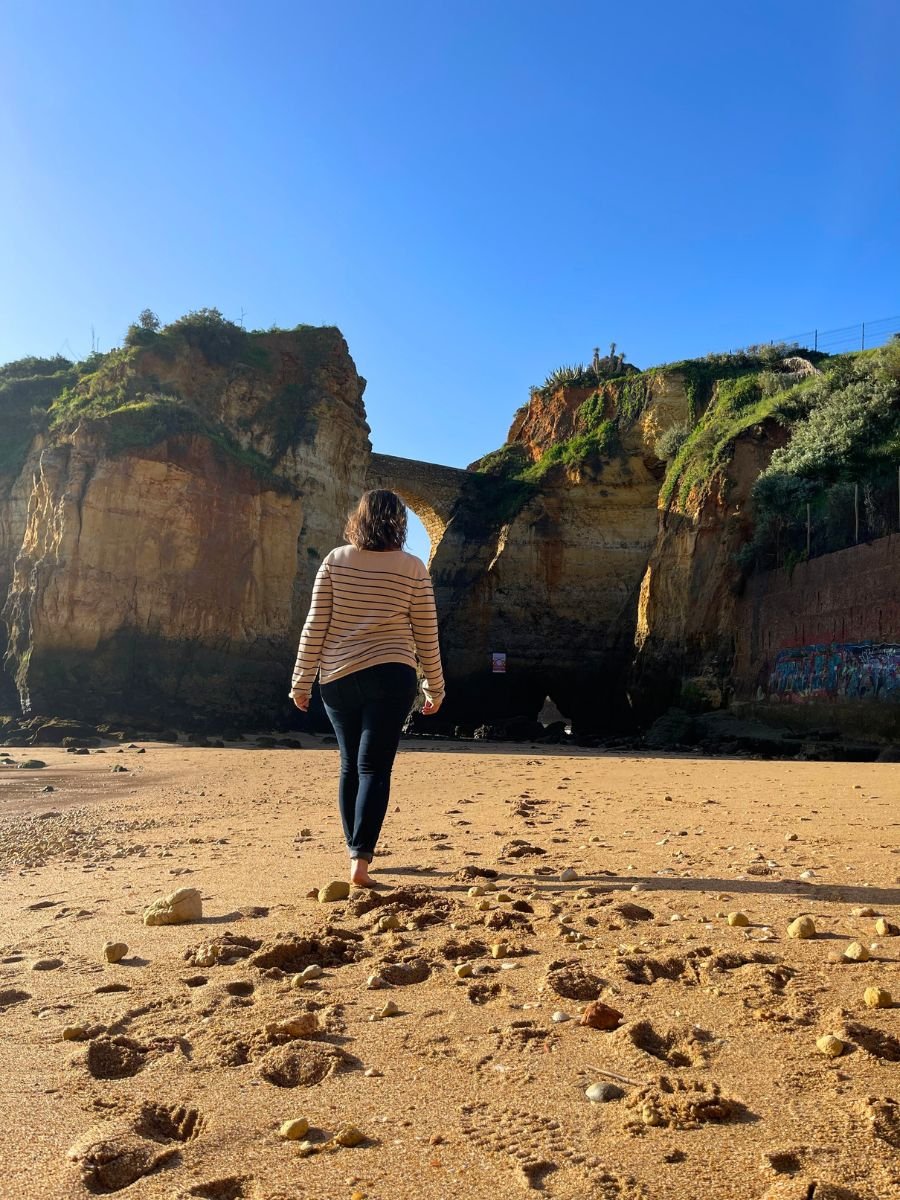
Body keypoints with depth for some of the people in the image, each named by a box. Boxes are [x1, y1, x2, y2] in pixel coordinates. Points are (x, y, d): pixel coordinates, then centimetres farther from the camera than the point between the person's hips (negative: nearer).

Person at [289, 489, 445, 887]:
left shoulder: (335, 561, 0)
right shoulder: (412, 568, -2)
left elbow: (315, 626, -2)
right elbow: (426, 636, 2)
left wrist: (302, 680, 6)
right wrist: (435, 688, 12)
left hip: (338, 678, 2)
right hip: (390, 677, -2)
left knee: (350, 766, 16)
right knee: (374, 768, 0)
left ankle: (355, 851, 25)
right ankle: (360, 859, -9)